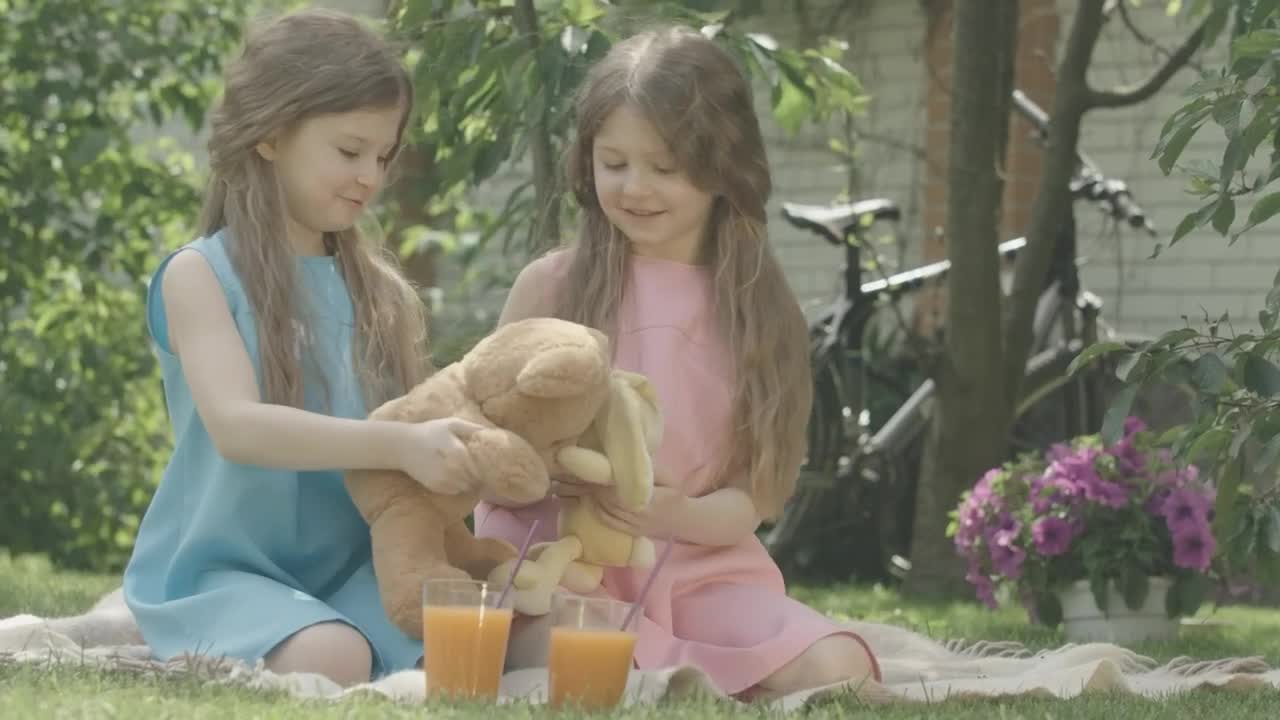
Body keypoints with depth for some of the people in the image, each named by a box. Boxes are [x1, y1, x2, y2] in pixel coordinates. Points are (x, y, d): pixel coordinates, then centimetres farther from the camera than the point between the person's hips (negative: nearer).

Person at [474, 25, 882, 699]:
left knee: (840, 672, -23)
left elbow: (756, 492, 3)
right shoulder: (551, 285, 1)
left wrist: (680, 515, -19)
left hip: (700, 568, 2)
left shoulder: (755, 306, 6)